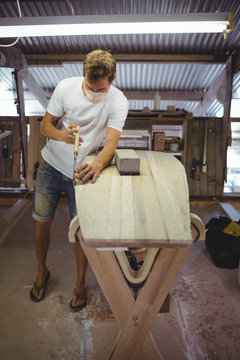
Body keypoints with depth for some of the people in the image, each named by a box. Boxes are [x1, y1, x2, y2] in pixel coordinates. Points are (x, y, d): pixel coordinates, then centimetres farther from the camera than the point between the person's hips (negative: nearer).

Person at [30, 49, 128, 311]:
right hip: (51, 165, 2)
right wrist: (62, 135, -29)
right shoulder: (66, 87, -11)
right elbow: (44, 125, -6)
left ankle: (80, 283, 29)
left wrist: (98, 164, -44)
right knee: (42, 221, 9)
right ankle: (42, 272, 37)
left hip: (83, 172, -1)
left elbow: (110, 144, -23)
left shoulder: (118, 101, -14)